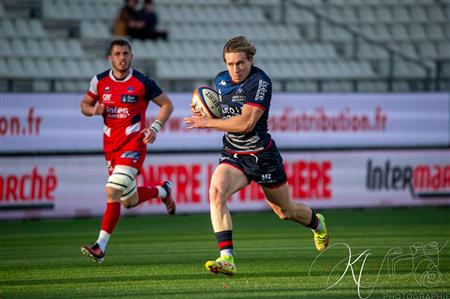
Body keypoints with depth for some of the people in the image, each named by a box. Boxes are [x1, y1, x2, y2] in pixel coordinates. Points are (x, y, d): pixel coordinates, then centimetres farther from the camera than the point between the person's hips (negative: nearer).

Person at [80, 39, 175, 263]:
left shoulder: (142, 83, -7)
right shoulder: (100, 81, 4)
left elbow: (167, 104, 3)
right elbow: (84, 104, 16)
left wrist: (155, 127, -12)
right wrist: (93, 110, -8)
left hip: (133, 143, -5)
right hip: (111, 144, 5)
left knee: (112, 192, -20)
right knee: (129, 201, 11)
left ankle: (101, 246, -16)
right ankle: (162, 191, 42)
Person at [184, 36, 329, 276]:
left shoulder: (260, 82, -19)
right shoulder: (221, 80, 3)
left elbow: (246, 123, -27)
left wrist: (208, 123, -23)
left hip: (262, 155, -4)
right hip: (232, 155, 4)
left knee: (286, 211, 14)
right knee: (216, 192, -28)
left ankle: (317, 223, 52)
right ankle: (227, 258, -33)